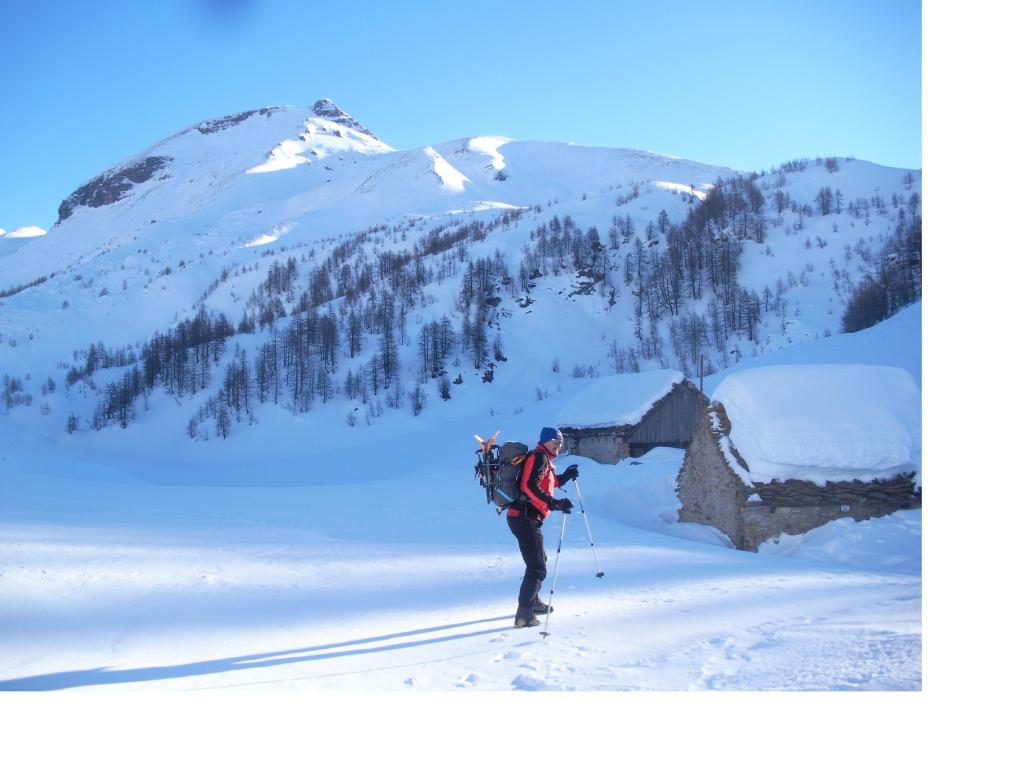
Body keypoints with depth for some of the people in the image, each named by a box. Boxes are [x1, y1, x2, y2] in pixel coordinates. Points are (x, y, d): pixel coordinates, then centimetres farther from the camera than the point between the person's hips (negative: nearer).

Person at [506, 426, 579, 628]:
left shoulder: (544, 460, 21)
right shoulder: (539, 457, -10)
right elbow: (530, 486, -23)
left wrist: (565, 477, 15)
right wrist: (555, 504, -26)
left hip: (525, 518, 11)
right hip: (525, 518, -11)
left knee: (539, 560, 28)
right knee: (537, 568, -13)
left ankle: (532, 602, 43)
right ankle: (524, 615, -17)